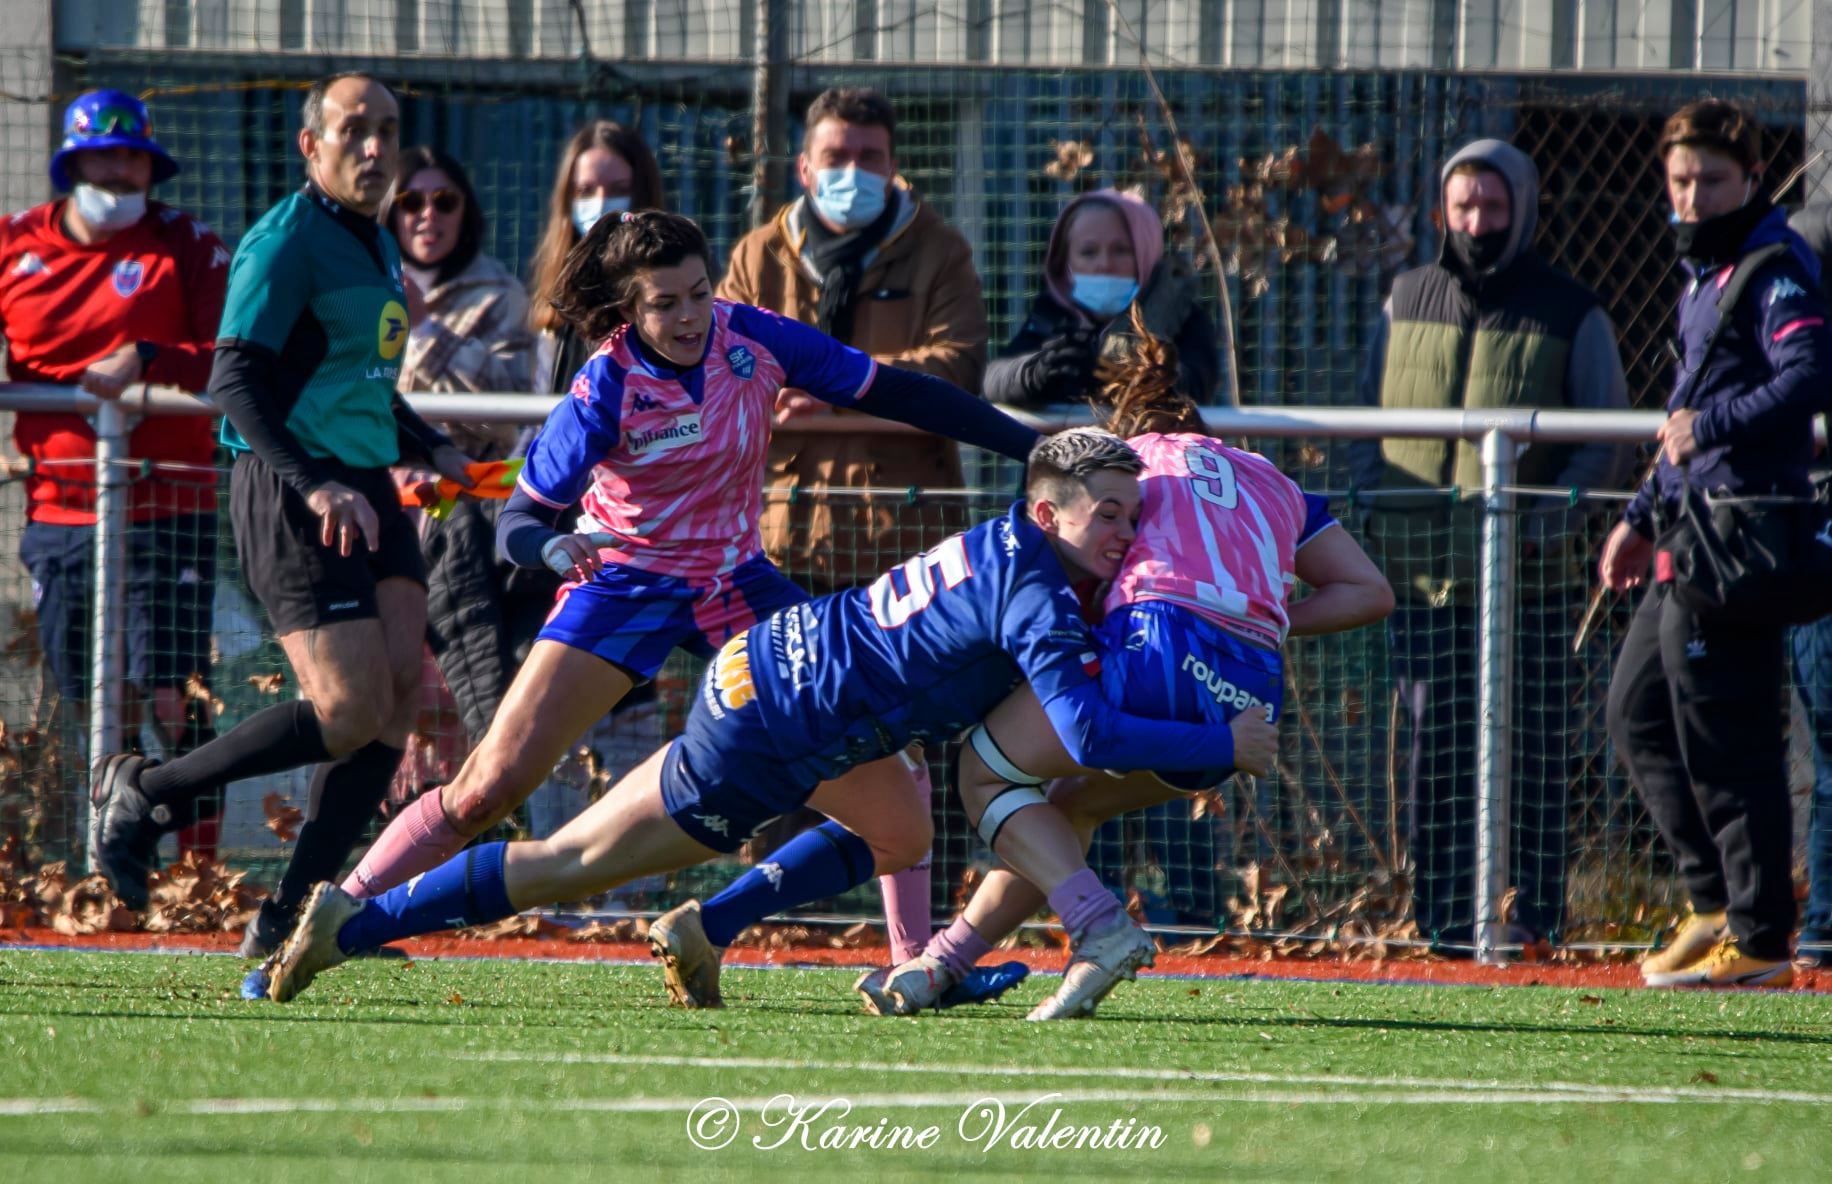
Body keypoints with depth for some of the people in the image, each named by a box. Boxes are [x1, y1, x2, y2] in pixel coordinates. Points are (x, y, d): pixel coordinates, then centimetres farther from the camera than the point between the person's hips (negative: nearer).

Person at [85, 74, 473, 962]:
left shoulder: (376, 247, 18)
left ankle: (291, 916, 0)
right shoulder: (287, 243, -11)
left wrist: (428, 447, 19)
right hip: (291, 493, -9)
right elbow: (233, 380, -20)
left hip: (365, 489, 9)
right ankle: (145, 792, 2)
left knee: (399, 693, -4)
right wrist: (315, 485, -30)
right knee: (353, 710, -15)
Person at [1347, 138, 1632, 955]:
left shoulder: (1570, 315, 4)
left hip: (1530, 576, -3)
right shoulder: (1407, 303, 14)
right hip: (1422, 571, 3)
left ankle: (1531, 912, 2)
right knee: (1435, 749, 1)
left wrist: (1548, 515, -14)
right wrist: (1379, 502, 2)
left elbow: (1607, 442, 2)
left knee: (1532, 751, -3)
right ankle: (1444, 914, 5)